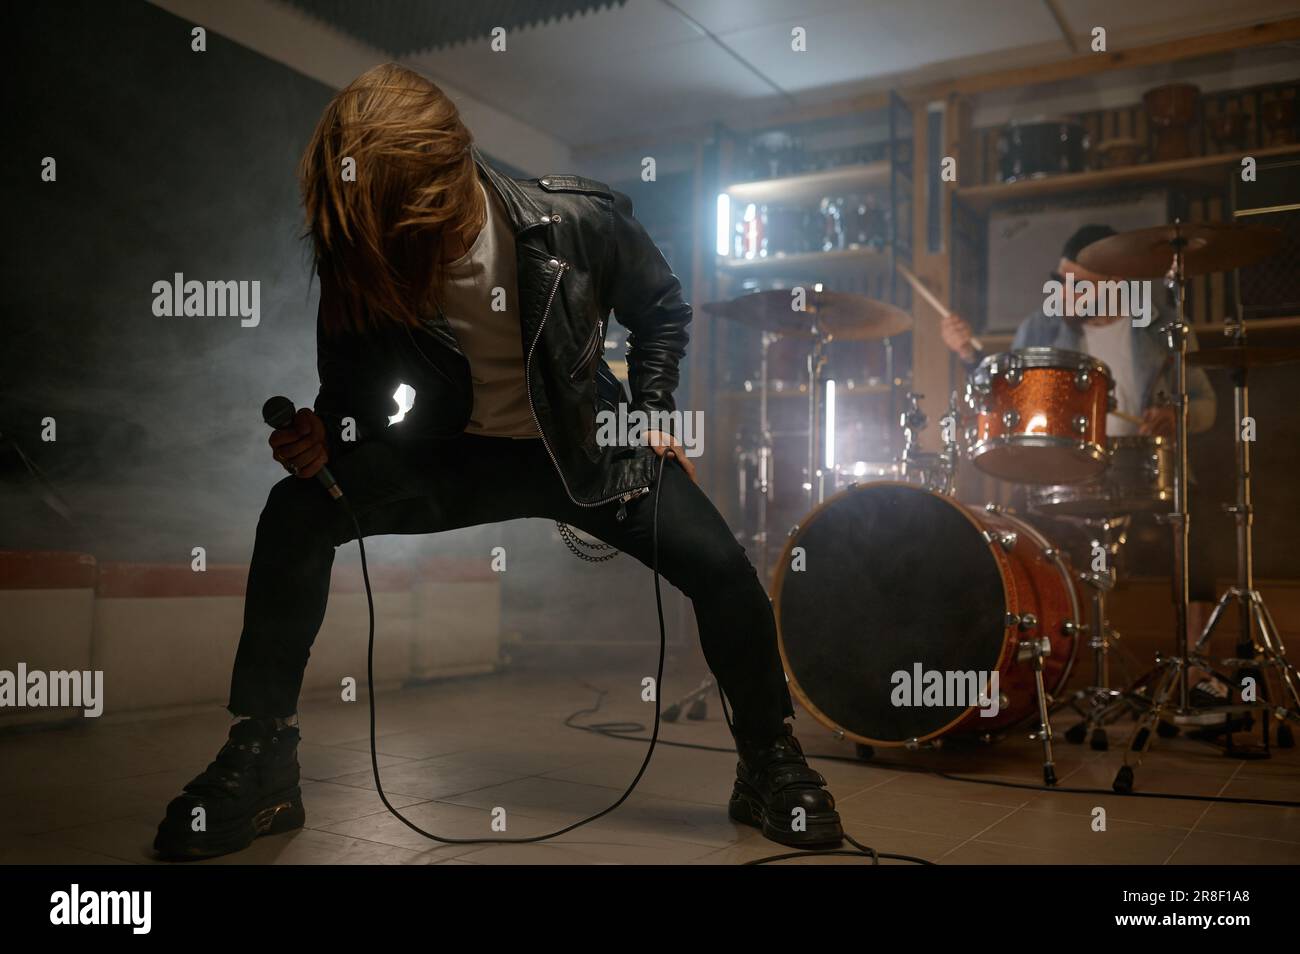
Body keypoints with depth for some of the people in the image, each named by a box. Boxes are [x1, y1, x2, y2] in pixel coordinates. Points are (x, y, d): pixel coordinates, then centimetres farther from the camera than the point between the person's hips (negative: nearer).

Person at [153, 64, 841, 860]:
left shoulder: (578, 222, -21)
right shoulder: (361, 261, -17)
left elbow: (662, 307, 0)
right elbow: (353, 381, -1)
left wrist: (653, 417, -5)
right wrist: (324, 431, -22)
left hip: (584, 447, -1)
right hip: (460, 453, 2)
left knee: (722, 568, -21)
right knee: (296, 513, -21)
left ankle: (770, 765, 7)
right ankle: (261, 763, -5)